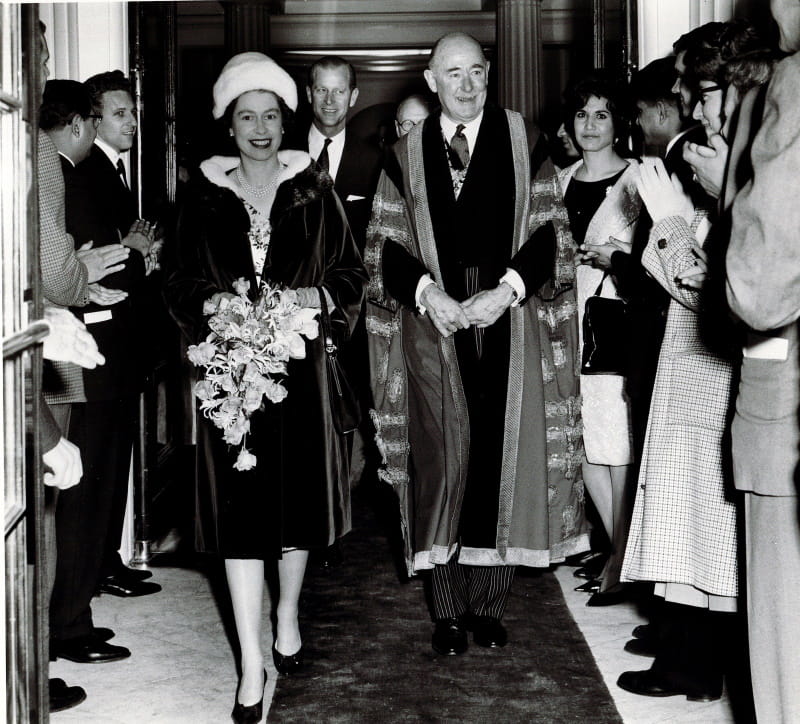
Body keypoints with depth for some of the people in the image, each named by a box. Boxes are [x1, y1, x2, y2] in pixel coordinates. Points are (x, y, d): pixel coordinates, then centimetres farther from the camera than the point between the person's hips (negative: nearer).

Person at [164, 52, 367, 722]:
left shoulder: (313, 189, 4)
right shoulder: (206, 196, 5)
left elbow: (351, 270, 4)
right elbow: (181, 283, 7)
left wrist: (312, 297, -14)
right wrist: (218, 305, -12)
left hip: (299, 362, 1)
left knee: (298, 492, 10)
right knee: (239, 507, -3)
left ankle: (288, 614, 35)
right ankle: (253, 666, 2)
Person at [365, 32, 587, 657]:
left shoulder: (521, 139, 6)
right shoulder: (406, 153, 8)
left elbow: (550, 226, 0)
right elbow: (387, 241, 5)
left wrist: (508, 288, -12)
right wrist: (426, 290, -11)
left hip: (510, 322, 0)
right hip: (435, 321, 0)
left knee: (505, 459, 1)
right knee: (443, 459, -2)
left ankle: (489, 604, 15)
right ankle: (448, 610, 10)